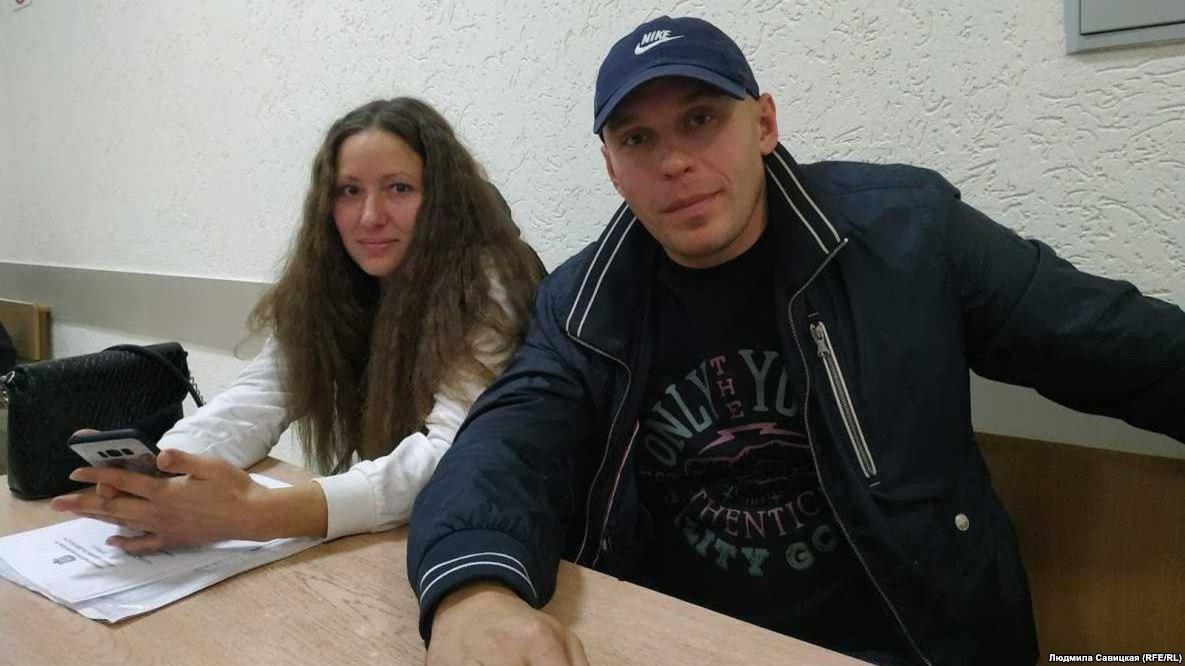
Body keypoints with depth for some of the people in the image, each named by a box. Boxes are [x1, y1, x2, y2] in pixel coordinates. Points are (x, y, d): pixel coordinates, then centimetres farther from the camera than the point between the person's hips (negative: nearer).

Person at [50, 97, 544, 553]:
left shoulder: (486, 289, -14)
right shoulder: (322, 288, 3)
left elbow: (455, 456, -25)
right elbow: (256, 402, -7)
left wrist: (260, 513, -36)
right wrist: (153, 470, -27)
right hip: (361, 546, 5)